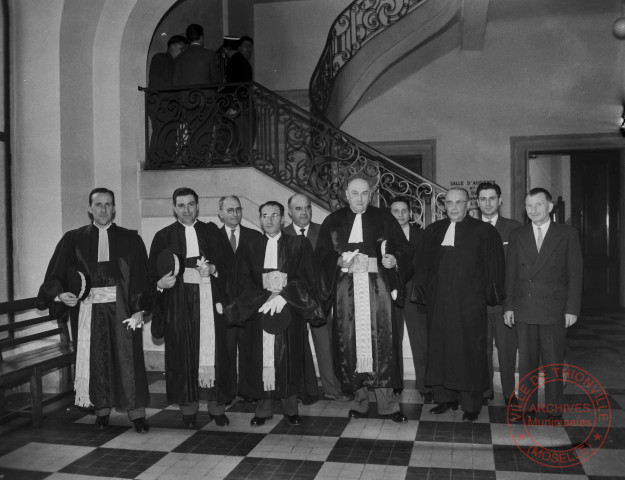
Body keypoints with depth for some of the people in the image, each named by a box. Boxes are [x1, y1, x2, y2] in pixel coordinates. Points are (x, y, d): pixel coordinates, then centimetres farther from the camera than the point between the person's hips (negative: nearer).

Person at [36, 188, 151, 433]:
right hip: (88, 307, 1)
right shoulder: (74, 239, 8)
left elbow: (141, 277, 0)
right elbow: (56, 274, 6)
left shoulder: (130, 239, 5)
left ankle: (136, 412, 8)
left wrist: (139, 309, -9)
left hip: (121, 307, -1)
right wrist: (60, 294, -14)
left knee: (128, 358, -1)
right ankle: (102, 409, 22)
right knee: (95, 359, 6)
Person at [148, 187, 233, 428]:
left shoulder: (211, 231, 11)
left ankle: (217, 406, 8)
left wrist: (213, 269, -13)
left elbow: (228, 264, 6)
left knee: (214, 350, -3)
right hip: (178, 300, 0)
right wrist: (160, 283, -17)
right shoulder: (163, 236, 8)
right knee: (183, 353, 0)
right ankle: (188, 408, 11)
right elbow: (153, 275, 4)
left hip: (209, 298, 0)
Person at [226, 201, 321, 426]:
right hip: (258, 310, 1)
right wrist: (265, 297, -12)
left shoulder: (299, 245, 6)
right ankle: (264, 408, 10)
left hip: (290, 312, -1)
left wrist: (283, 296, -15)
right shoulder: (249, 248, 11)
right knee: (262, 360, -1)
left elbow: (306, 279, -1)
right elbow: (243, 282, 4)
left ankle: (290, 408, 12)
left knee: (289, 359, 0)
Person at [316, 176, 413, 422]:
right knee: (351, 343, 1)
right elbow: (322, 255, 4)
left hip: (377, 285, -1)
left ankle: (387, 402, 2)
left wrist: (394, 260, -14)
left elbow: (404, 249, 7)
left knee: (381, 342, -5)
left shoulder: (383, 218, 8)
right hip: (346, 288, 1)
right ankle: (359, 400, 12)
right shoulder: (333, 221, 10)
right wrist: (342, 261, -13)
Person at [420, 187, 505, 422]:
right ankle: (445, 397, 22)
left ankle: (471, 404, 14)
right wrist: (426, 289, 8)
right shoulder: (433, 230, 12)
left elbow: (494, 267, -2)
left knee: (469, 350, 2)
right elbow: (425, 264, 15)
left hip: (469, 303, -4)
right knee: (439, 348, 8)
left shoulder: (484, 231, -1)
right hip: (438, 302, 4)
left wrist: (491, 294, -6)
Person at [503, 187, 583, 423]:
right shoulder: (517, 235, 8)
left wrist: (572, 308, -5)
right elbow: (510, 273, 8)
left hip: (554, 310, -2)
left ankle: (554, 410, 16)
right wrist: (508, 306, 2)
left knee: (553, 363, 5)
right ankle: (528, 407, 17)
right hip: (524, 310, 2)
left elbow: (575, 273, 0)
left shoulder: (567, 234, 2)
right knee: (526, 361, 7)